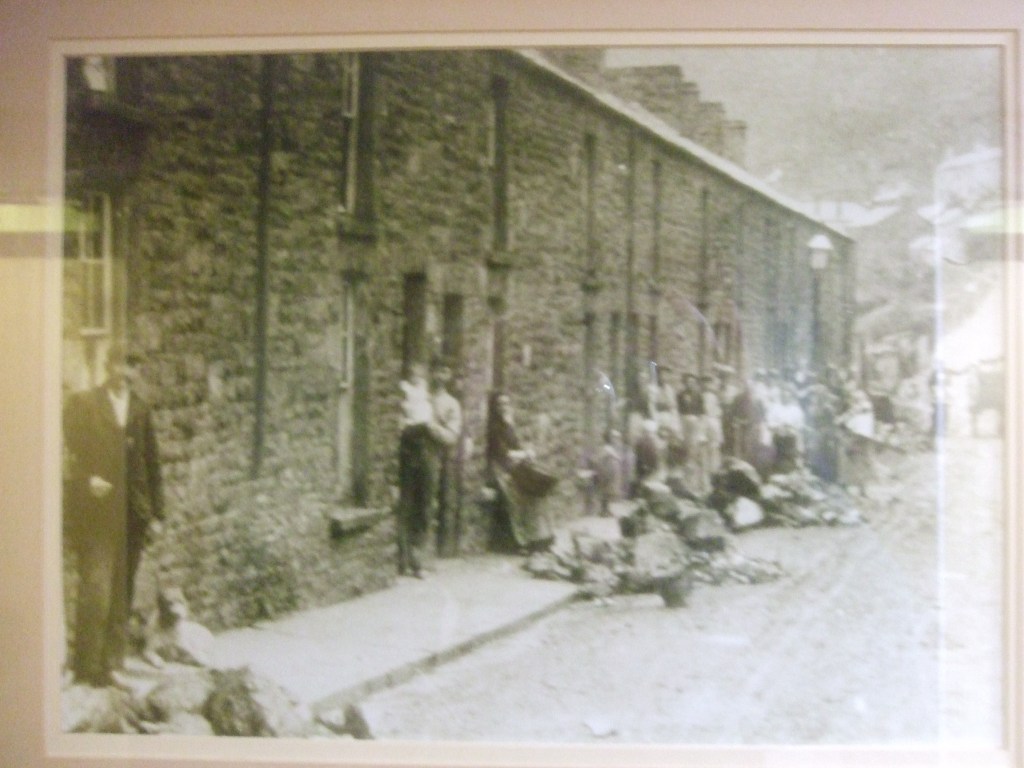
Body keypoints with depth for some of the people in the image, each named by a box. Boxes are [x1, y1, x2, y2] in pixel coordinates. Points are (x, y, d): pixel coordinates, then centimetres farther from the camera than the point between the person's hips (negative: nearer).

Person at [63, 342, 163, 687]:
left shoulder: (141, 410, 14)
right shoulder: (82, 403, 3)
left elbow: (152, 463, 14)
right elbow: (70, 452, -1)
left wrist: (156, 512, 10)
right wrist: (88, 480, -17)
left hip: (132, 513, 4)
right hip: (95, 511, -4)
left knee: (122, 593, 5)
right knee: (95, 587, -9)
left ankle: (111, 664, 11)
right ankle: (86, 667, -2)